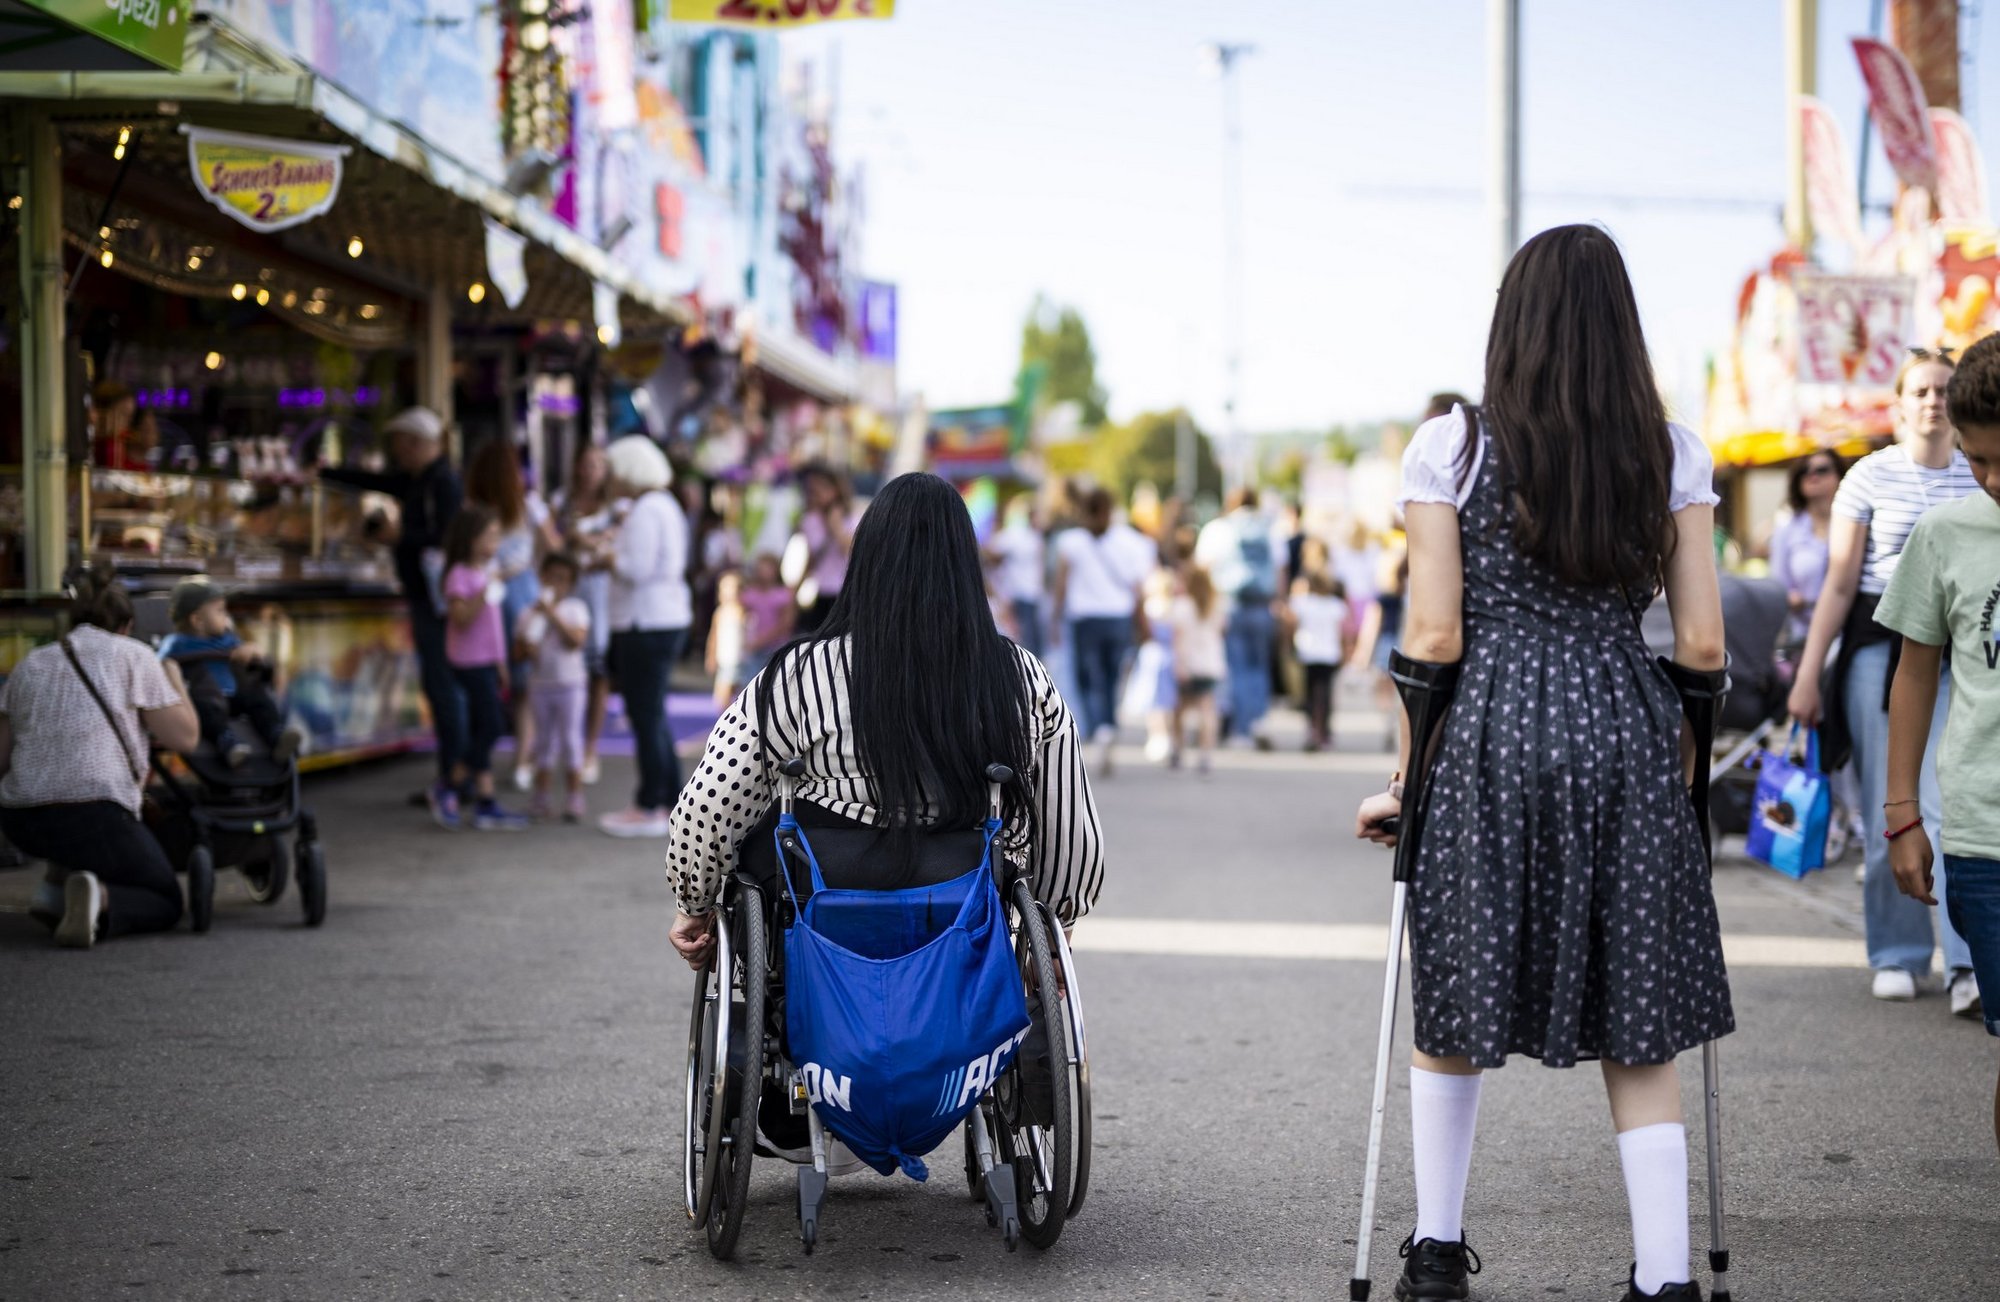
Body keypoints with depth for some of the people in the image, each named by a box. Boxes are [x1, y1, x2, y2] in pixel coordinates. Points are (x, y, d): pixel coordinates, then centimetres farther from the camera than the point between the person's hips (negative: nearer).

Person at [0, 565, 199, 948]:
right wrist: (174, 681, 21)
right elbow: (186, 737, 3)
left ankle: (57, 885, 18)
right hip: (96, 822, -6)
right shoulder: (133, 657, 4)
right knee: (166, 902, 16)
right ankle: (98, 899, -16)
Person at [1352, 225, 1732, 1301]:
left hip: (1489, 739, -1)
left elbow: (1435, 636, -5)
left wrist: (1404, 777, 5)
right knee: (1638, 1028, 6)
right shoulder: (1670, 453, 6)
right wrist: (1677, 756, 20)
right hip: (1629, 740, 2)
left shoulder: (1453, 447, -1)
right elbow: (1702, 645, 4)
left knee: (1458, 1007, 15)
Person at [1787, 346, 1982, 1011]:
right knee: (1888, 812, 3)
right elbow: (1839, 582, 1)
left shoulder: (1981, 481, 7)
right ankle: (1897, 955, 16)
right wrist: (1808, 673, -3)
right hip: (1879, 648, 0)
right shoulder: (1870, 476, 1)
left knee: (1953, 808, -11)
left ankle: (1968, 968, -13)